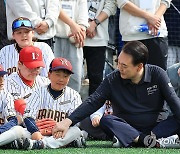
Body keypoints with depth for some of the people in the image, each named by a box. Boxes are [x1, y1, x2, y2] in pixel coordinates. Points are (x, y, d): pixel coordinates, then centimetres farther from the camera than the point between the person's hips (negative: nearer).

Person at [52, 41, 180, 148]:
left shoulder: (157, 74, -6)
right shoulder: (113, 80, -6)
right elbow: (92, 102, -9)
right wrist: (68, 121, -21)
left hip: (155, 126, 0)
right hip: (127, 127, 0)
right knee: (106, 121, -28)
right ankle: (145, 139, -38)